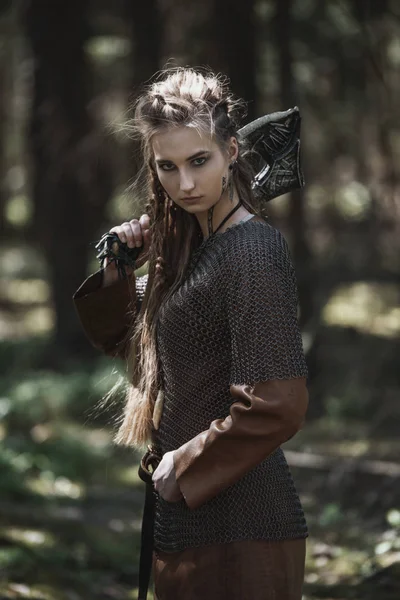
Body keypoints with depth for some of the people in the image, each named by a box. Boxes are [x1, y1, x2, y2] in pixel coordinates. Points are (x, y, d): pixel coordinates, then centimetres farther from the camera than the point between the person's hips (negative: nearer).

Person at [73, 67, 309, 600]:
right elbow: (122, 339, 23)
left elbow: (277, 407, -23)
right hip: (188, 520, 9)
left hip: (236, 528, -9)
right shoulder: (188, 246, 10)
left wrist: (184, 467, -13)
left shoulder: (253, 252, -17)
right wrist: (118, 273, 4)